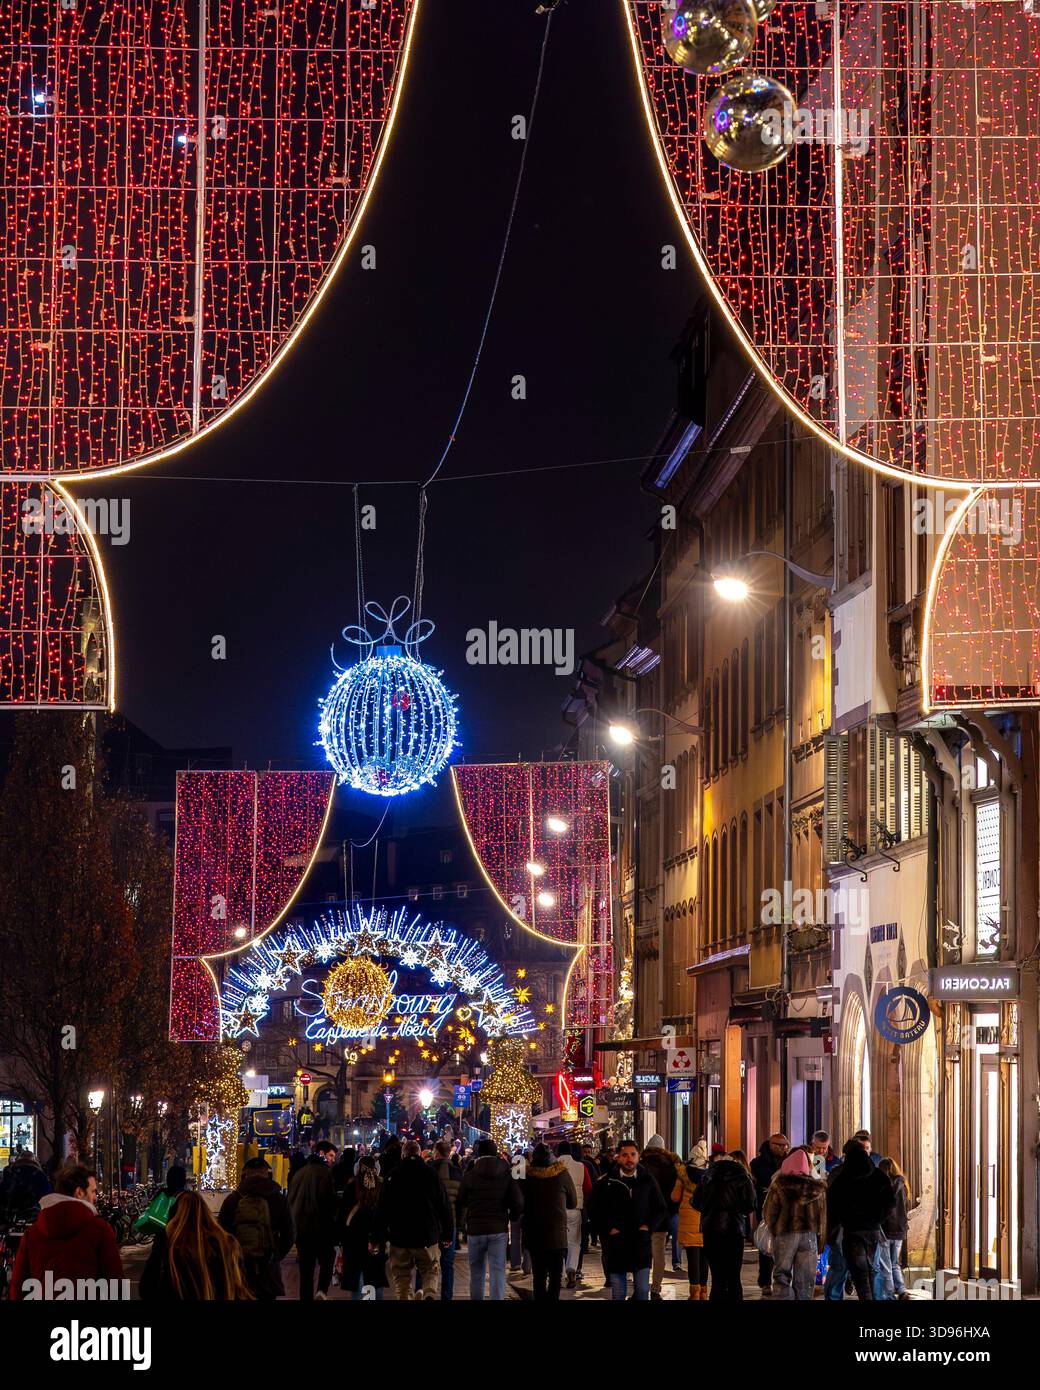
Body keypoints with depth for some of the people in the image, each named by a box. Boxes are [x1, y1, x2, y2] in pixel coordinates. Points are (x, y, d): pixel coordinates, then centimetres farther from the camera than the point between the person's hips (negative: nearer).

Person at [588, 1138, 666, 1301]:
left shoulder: (648, 1181, 5)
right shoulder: (606, 1183, 2)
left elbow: (661, 1208, 14)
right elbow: (594, 1212, 8)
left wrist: (648, 1226, -1)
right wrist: (609, 1229, -5)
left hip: (641, 1244, 0)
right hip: (616, 1244, 0)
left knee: (643, 1290, -2)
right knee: (618, 1293, 4)